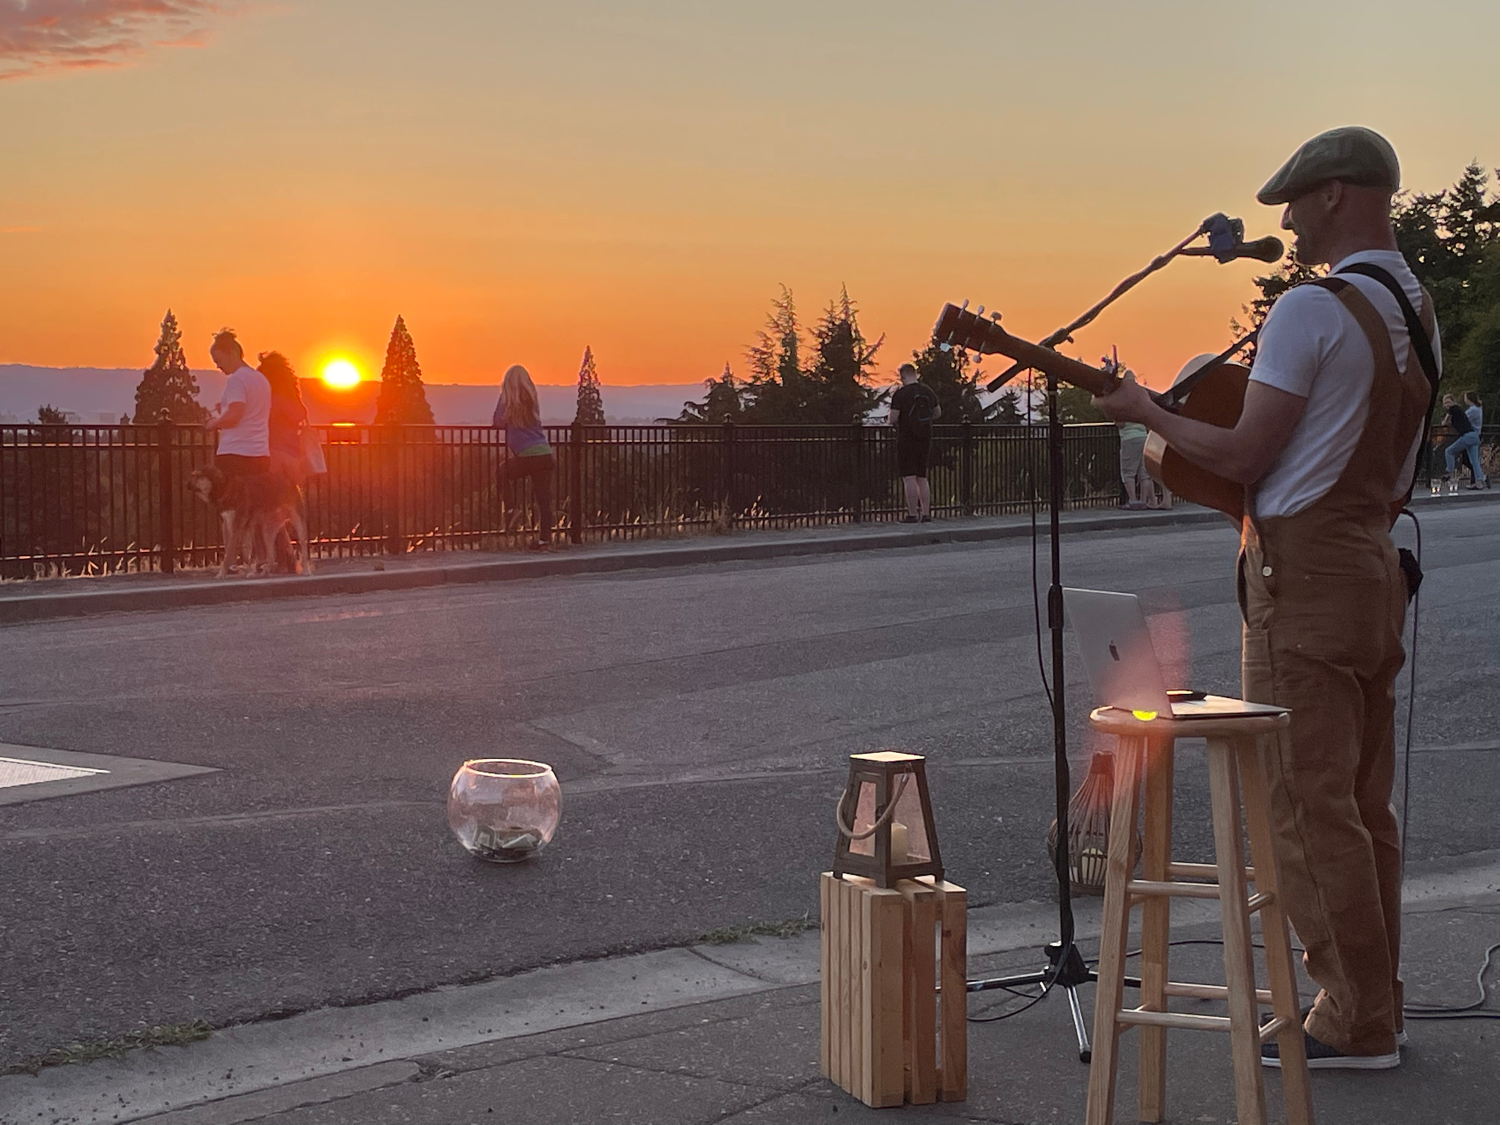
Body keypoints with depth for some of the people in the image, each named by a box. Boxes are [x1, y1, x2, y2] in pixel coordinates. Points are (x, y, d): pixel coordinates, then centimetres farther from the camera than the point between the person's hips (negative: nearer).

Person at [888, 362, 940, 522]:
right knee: (922, 477, 12)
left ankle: (913, 514, -7)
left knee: (909, 477, -4)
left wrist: (889, 420, 7)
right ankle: (925, 513, 11)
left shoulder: (901, 394, -12)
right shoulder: (928, 392, 8)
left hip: (907, 439, -6)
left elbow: (892, 419, -15)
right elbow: (937, 413, 21)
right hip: (925, 439, 6)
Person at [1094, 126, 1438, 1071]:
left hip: (1304, 568, -9)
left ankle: (1355, 1021, -1)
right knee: (1364, 802, 13)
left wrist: (1146, 411, 0)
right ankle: (1375, 1007, 18)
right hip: (1376, 562, 9)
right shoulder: (1419, 309, 13)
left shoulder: (1311, 310, -15)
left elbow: (1246, 455, -13)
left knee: (1307, 802, -4)